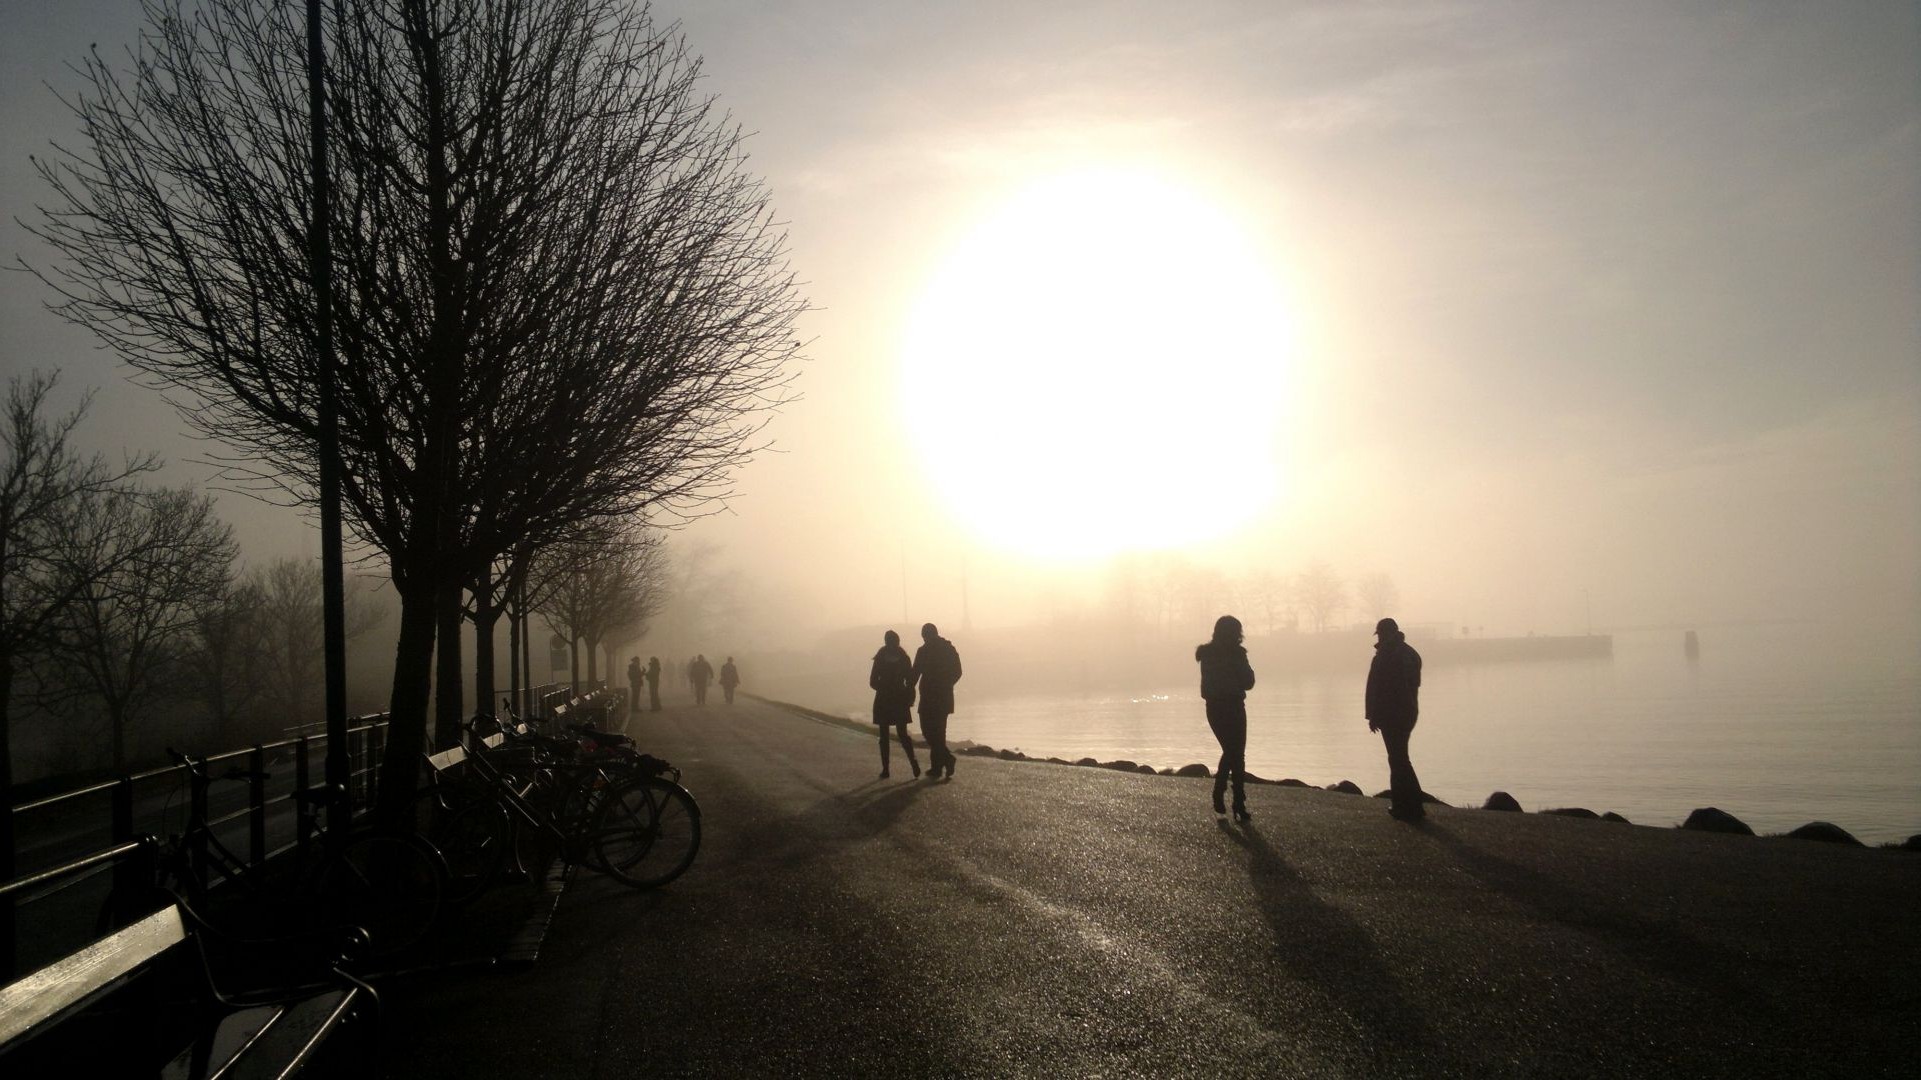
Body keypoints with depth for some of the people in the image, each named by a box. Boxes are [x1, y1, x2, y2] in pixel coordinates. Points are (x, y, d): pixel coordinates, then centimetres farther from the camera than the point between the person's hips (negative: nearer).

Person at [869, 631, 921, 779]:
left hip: (883, 701, -2)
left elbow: (873, 682, -5)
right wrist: (910, 698, 6)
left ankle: (885, 769, 4)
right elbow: (910, 680, -3)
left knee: (884, 736, 7)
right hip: (900, 700, 2)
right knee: (903, 734, 8)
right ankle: (912, 759, -16)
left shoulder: (880, 659, -8)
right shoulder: (904, 658, -1)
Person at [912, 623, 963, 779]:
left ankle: (948, 760, -14)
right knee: (939, 731, 14)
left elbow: (915, 674, -10)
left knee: (929, 731, 2)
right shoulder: (950, 649, 6)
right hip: (945, 697, 6)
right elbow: (957, 672, 10)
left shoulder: (923, 651, -10)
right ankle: (936, 768, 15)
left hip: (929, 697, -6)